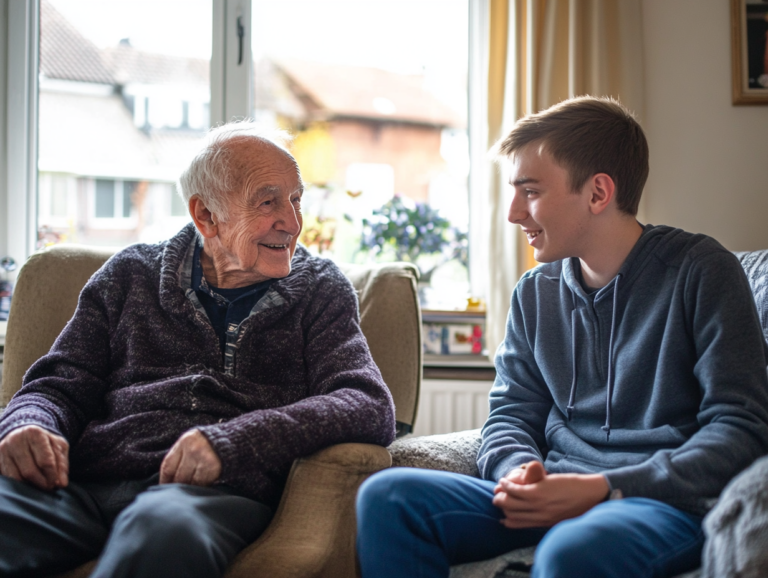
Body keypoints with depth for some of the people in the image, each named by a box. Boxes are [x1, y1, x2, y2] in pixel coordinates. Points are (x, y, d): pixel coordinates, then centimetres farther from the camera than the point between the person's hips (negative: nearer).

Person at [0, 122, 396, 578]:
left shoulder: (320, 290, 14)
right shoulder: (132, 274, 20)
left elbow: (372, 407, -1)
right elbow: (61, 385, 18)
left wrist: (230, 442, -16)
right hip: (87, 483, 2)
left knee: (167, 533, -40)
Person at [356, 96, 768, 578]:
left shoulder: (701, 272, -2)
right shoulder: (536, 293, 15)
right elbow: (511, 412, 17)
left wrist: (604, 489, -18)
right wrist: (517, 471, -9)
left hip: (670, 502, -5)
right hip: (557, 495, 6)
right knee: (386, 496, -16)